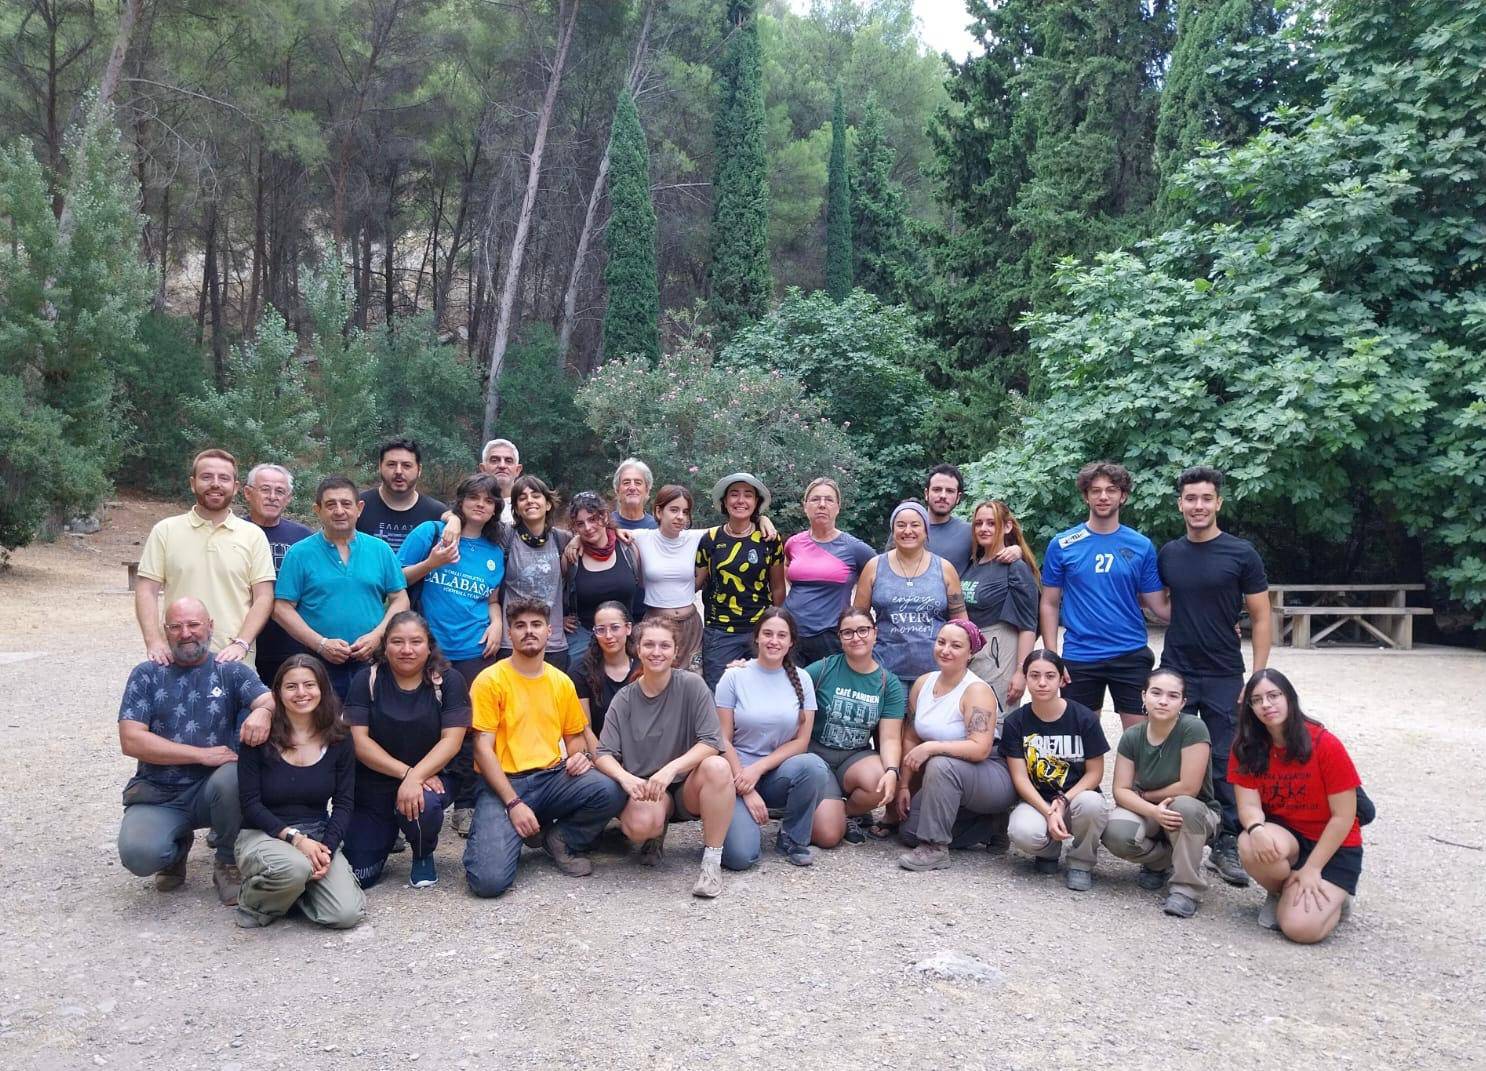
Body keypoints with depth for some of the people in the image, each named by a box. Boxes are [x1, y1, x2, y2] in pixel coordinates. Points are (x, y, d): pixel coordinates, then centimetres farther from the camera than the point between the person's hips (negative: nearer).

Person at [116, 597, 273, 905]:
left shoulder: (231, 672, 5)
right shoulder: (147, 675, 4)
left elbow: (270, 699, -11)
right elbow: (131, 741, -7)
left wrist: (262, 711, -37)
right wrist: (203, 755, -14)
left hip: (213, 788, 0)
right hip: (157, 794, 0)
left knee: (232, 776, -34)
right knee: (138, 854, -29)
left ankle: (228, 863, -6)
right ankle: (177, 846, 11)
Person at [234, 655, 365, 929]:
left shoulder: (339, 740, 2)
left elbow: (344, 803, 2)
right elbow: (250, 803, -8)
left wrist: (327, 848, -16)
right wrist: (295, 838, -20)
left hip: (317, 836, 3)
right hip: (264, 834, -3)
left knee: (347, 914, -20)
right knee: (294, 868, -39)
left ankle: (297, 890, 12)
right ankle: (254, 903, -3)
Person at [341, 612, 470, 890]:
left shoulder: (449, 680, -5)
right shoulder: (366, 680, -2)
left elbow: (451, 741, -12)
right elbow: (359, 741, -9)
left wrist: (415, 777, -26)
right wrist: (405, 771, -19)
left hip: (430, 778, -1)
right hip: (373, 786, 1)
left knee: (423, 804, -36)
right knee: (358, 876, -8)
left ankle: (424, 857, -1)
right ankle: (387, 832, 27)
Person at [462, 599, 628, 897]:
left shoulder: (562, 682, 12)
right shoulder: (490, 680, -4)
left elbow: (574, 736, 22)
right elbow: (483, 749, -8)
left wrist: (582, 755, -3)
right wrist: (513, 803, -17)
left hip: (552, 778, 4)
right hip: (503, 783, -4)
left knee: (610, 792, -28)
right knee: (489, 879, -26)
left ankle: (562, 839, 3)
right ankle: (498, 833, 10)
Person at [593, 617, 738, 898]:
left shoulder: (691, 685, -6)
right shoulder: (624, 699, 2)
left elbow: (712, 743, -13)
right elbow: (604, 754, -2)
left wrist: (670, 769, -27)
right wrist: (625, 777, -24)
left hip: (688, 787, -1)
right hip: (644, 790, 1)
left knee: (718, 767, -34)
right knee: (640, 825, -34)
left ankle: (712, 861, -21)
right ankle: (656, 836, 7)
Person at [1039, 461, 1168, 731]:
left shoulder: (1142, 546, 2)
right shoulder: (1062, 544, 0)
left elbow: (1158, 605, 3)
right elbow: (1050, 604, 3)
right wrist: (1052, 657, -3)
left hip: (1131, 655, 1)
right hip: (1079, 657, 0)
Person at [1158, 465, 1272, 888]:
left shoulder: (1241, 554, -4)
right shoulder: (1167, 554, 5)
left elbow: (1261, 619, -2)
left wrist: (1258, 677, -8)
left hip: (1224, 677, -2)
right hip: (1175, 673, 3)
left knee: (1225, 764, 3)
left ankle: (1227, 845, 14)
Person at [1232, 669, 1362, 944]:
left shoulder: (1325, 745, -16)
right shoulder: (1245, 748, -6)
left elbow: (1344, 816, -13)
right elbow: (1249, 805, -11)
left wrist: (1311, 869, -15)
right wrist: (1257, 829, -36)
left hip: (1332, 846, -3)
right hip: (1283, 835, 3)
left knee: (1302, 928, -23)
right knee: (1251, 847, -35)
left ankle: (1333, 898, 13)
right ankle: (1279, 893, 0)